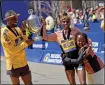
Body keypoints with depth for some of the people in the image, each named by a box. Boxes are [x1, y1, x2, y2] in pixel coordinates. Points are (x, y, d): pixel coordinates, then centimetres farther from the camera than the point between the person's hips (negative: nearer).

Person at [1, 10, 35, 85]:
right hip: (14, 65, -7)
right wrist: (26, 43, -20)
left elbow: (24, 41, 5)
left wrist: (24, 31, -4)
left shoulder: (18, 29, 7)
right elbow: (13, 50, -20)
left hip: (23, 63, 7)